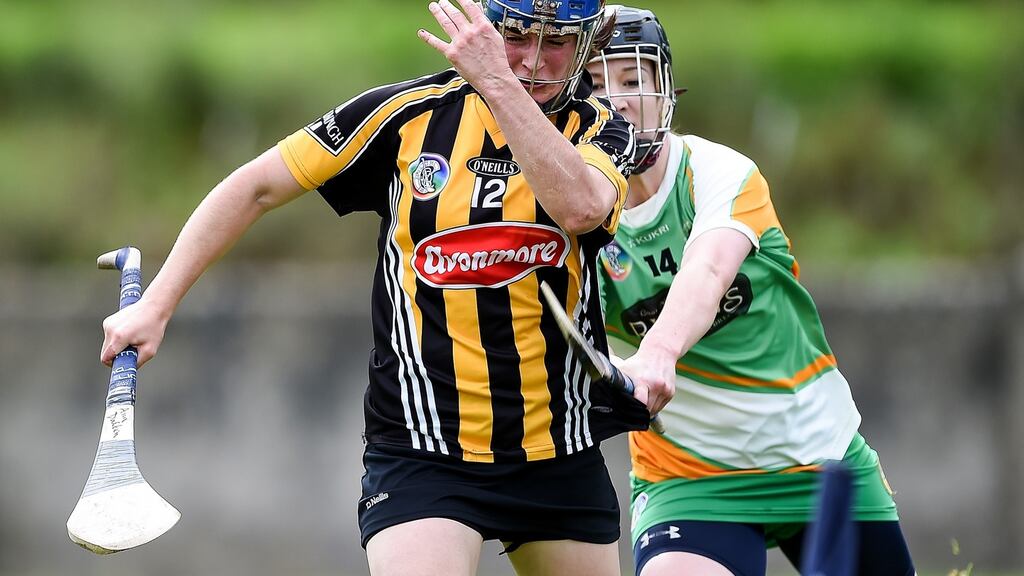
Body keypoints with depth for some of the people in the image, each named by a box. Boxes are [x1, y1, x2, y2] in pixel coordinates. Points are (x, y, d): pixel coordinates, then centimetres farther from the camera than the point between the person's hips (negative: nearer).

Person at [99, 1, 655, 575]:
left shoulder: (602, 132, -1)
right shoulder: (413, 113, -3)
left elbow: (579, 206, -26)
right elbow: (256, 187, 3)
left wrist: (497, 82, -31)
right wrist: (155, 305, 0)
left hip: (560, 457, 3)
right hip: (422, 456, -2)